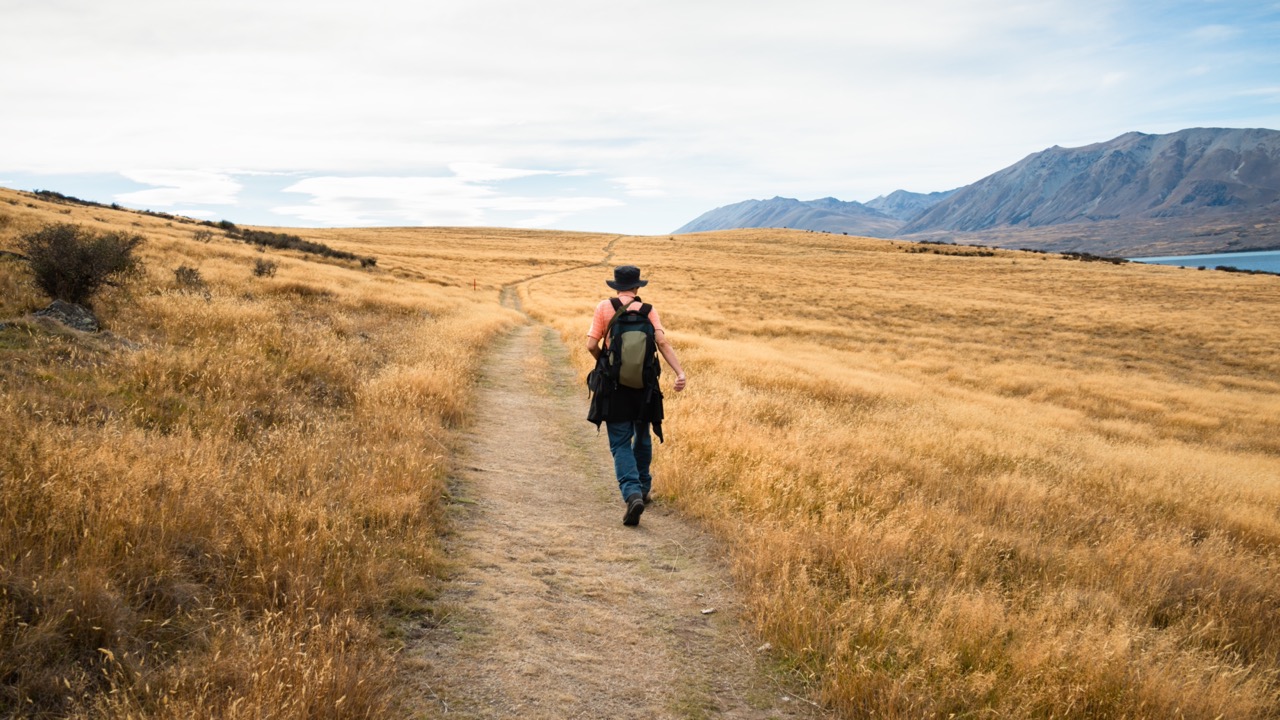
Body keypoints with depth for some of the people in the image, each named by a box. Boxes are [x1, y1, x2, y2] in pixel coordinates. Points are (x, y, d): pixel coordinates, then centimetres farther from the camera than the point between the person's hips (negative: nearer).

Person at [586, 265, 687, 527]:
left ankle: (632, 493, -19)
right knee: (642, 438, 21)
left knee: (620, 443, 1)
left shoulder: (604, 307, -1)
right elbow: (662, 342, -13)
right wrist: (680, 372, -18)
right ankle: (643, 489, 33)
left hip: (614, 386, -2)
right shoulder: (648, 310, 1)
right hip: (644, 385, 2)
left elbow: (592, 345, -7)